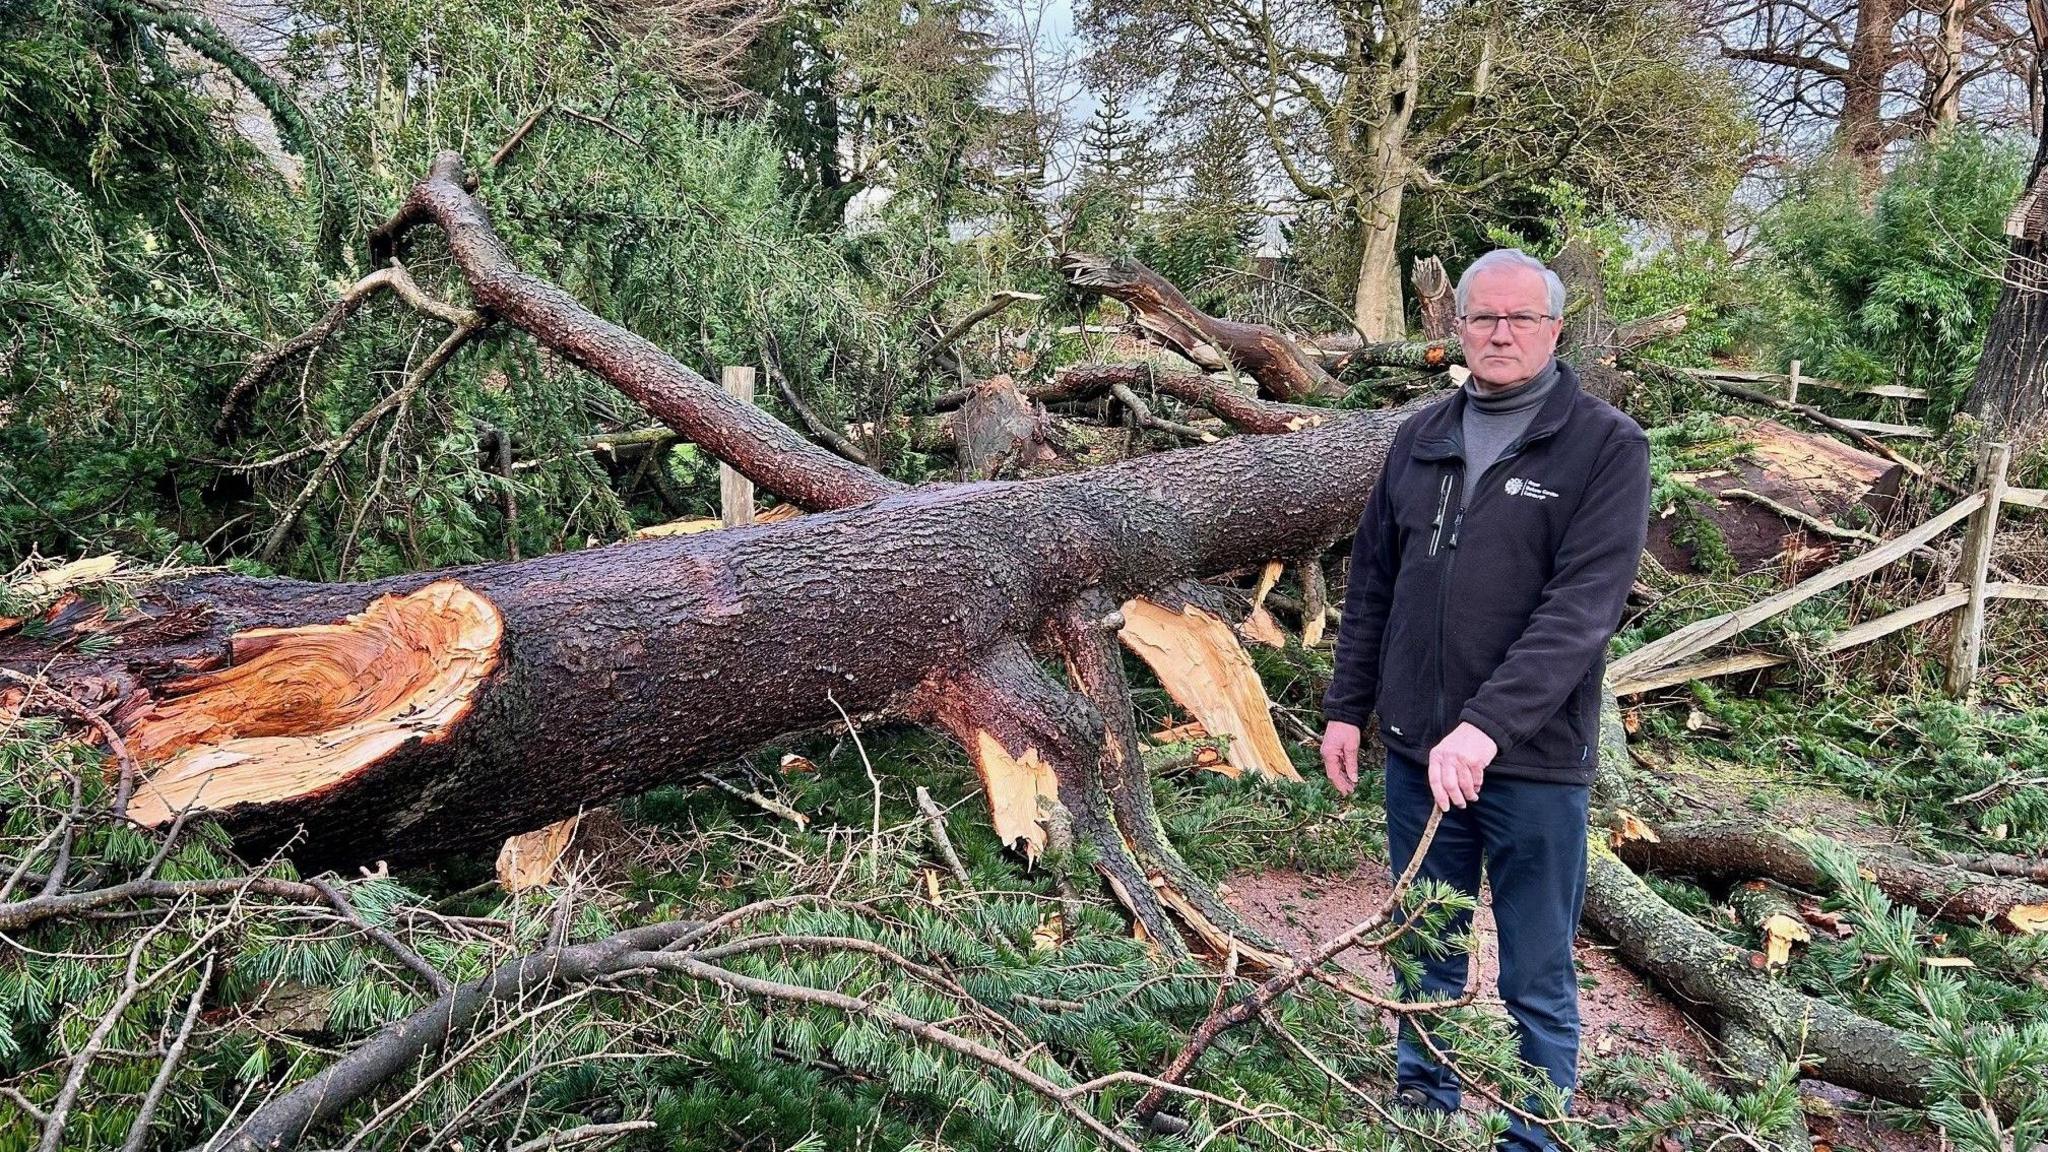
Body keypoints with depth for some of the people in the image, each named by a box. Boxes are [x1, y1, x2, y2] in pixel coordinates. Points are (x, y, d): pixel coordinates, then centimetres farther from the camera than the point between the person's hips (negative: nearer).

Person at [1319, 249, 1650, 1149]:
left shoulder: (1607, 446, -7)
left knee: (1537, 983, 9)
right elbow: (1372, 582, 13)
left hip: (1534, 760, -4)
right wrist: (1348, 707, 9)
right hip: (1416, 750, 5)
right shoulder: (1421, 438, 8)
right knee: (1426, 957, 18)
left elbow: (1583, 607, -18)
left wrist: (1488, 725, -26)